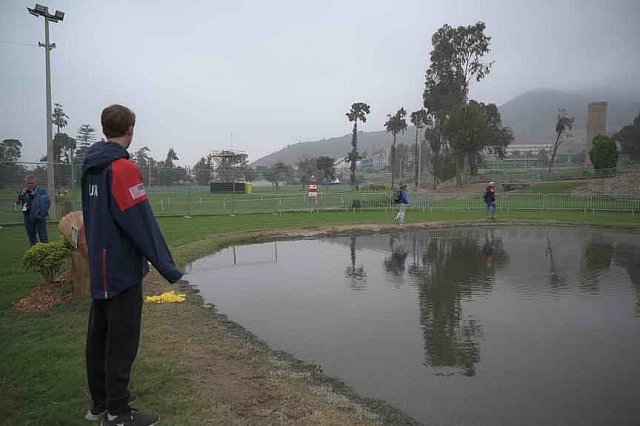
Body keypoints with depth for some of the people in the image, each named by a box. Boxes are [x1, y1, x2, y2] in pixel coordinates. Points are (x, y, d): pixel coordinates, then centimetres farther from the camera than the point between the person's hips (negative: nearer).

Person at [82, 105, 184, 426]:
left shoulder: (90, 167, 11)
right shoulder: (122, 167, -17)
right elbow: (142, 223, -21)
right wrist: (168, 268, -20)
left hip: (98, 269, 9)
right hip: (122, 271, -9)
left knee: (99, 337, 16)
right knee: (121, 342, 0)